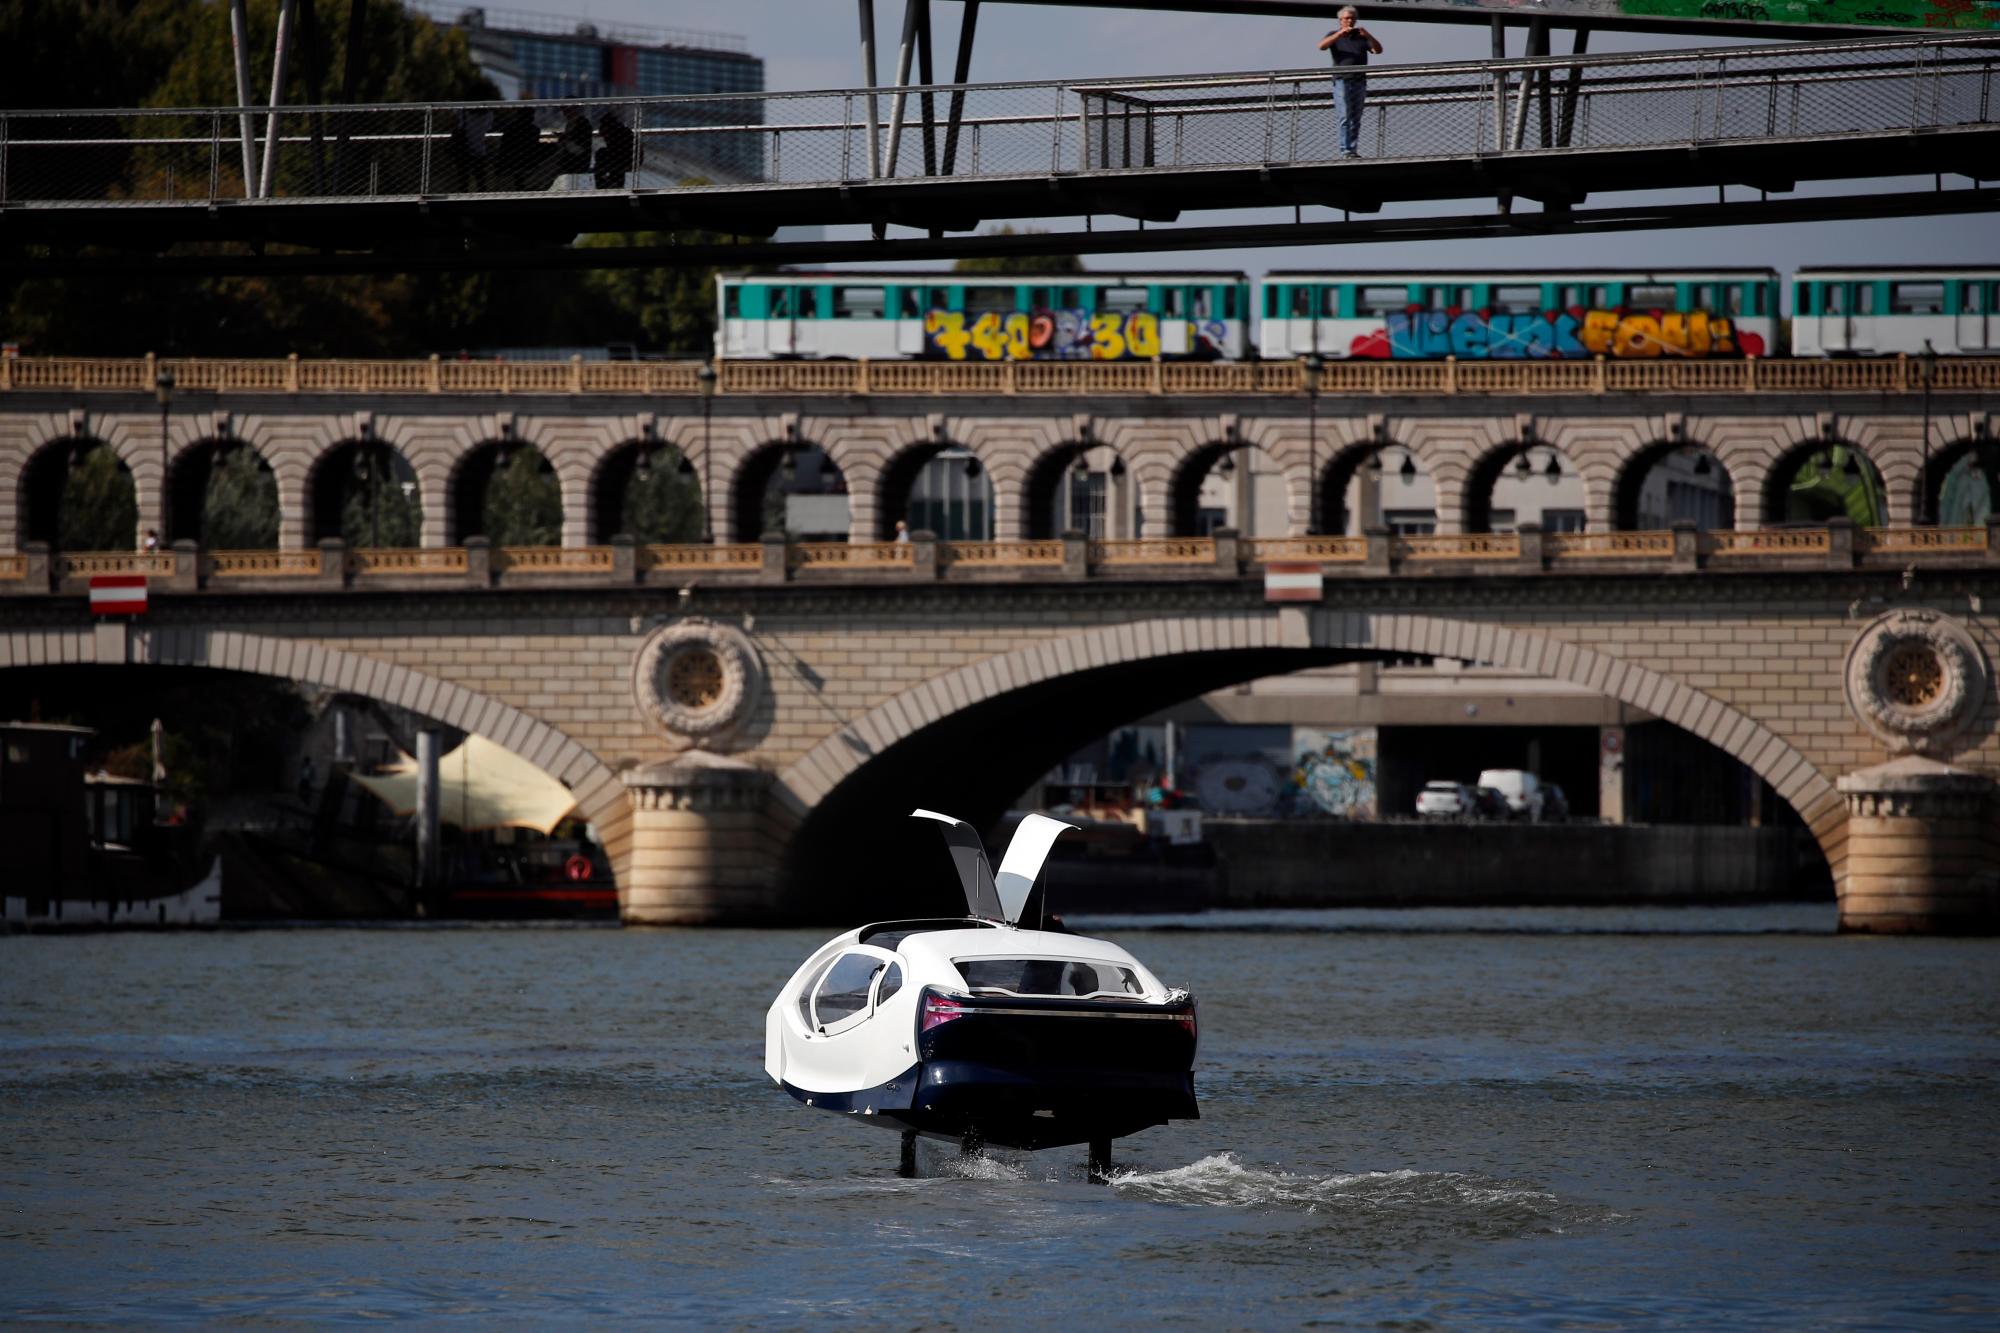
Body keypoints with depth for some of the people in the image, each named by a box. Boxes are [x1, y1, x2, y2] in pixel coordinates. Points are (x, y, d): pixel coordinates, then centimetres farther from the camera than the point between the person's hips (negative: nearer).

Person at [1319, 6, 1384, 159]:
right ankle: (1345, 151, -16)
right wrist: (1339, 34, -20)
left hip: (1359, 82, 3)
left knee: (1356, 119, 3)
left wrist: (1368, 36, -13)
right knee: (1345, 117, -12)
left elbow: (1378, 50, 4)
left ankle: (1353, 150, 5)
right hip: (1342, 81, -3)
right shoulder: (1335, 36, 10)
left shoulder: (1362, 37, 15)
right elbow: (1322, 46, -9)